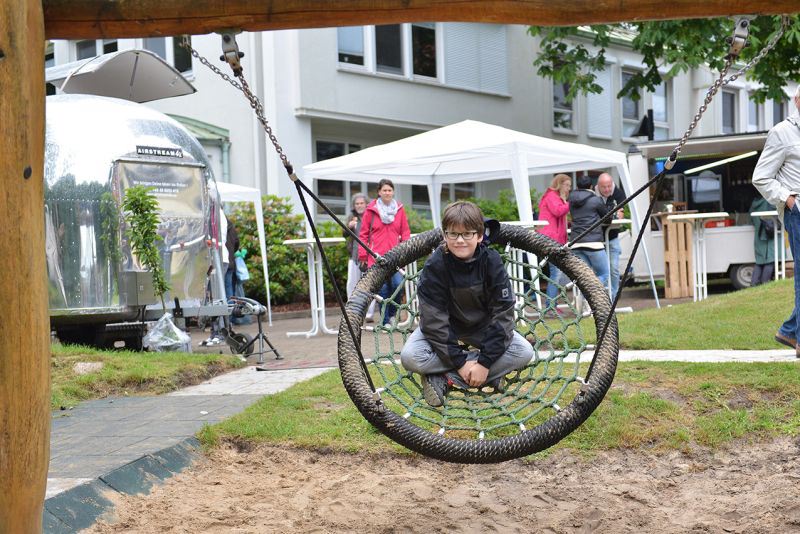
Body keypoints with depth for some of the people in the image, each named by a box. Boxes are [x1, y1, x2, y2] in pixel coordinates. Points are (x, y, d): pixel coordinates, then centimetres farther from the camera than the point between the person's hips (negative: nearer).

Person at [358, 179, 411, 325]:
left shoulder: (399, 209, 9)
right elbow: (363, 234, 6)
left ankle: (392, 313, 10)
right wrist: (362, 255, 1)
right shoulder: (371, 210, 3)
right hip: (376, 257, -1)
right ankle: (385, 321, 8)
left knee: (398, 283, -14)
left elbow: (405, 232, 12)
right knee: (382, 288, -3)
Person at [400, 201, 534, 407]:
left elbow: (503, 313, -21)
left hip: (482, 325, 2)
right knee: (410, 357, -30)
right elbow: (434, 319, -24)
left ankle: (444, 379, -22)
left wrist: (485, 362, -26)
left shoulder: (492, 261, -21)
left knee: (524, 352, -22)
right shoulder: (435, 266, -24)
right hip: (444, 326, -2)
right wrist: (459, 362, -27)